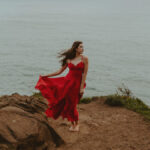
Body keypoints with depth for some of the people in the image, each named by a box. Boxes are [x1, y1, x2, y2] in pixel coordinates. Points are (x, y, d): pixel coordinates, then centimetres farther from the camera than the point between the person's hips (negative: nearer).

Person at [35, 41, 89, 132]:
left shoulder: (84, 59, -5)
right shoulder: (69, 59, 3)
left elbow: (85, 74, -7)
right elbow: (60, 71, 10)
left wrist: (82, 87, -13)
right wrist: (46, 75, 10)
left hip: (77, 83, -3)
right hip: (67, 81, 3)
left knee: (72, 105, 1)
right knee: (67, 103, 3)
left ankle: (77, 123, 25)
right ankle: (72, 123, 23)